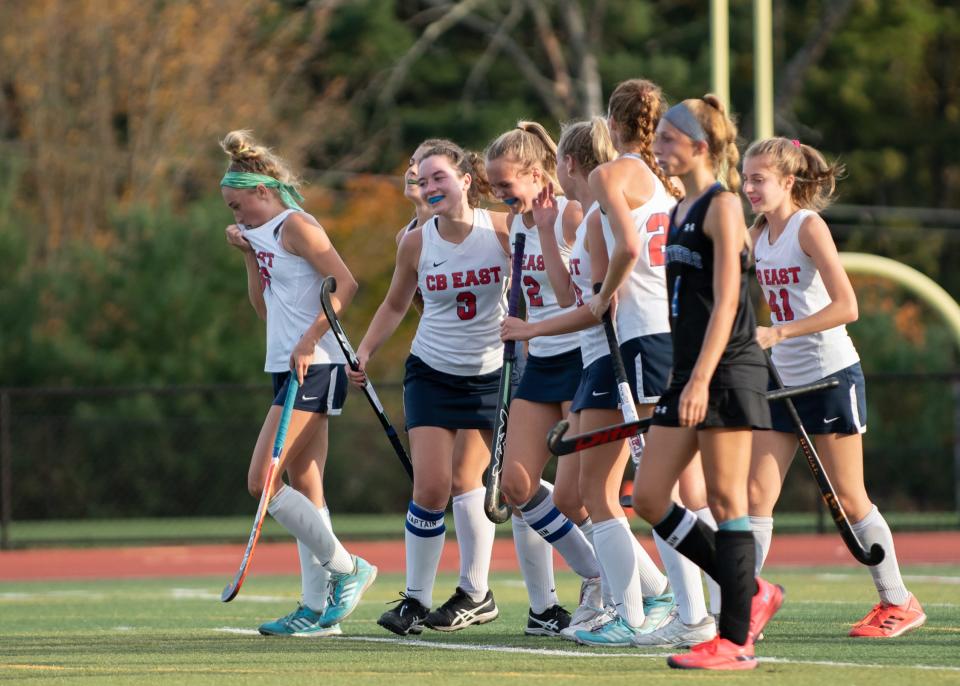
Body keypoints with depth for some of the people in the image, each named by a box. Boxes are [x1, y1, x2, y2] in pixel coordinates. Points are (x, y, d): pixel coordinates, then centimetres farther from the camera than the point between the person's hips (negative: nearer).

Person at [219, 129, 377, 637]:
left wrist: (308, 342, -22)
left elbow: (345, 283, -18)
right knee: (304, 489, 7)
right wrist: (248, 255, 12)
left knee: (262, 482, -13)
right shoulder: (267, 234, 18)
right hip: (290, 370, 10)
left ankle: (347, 570, -6)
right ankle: (318, 608, 8)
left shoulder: (295, 225, -10)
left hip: (313, 368, -10)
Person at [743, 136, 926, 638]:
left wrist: (778, 333, -27)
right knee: (756, 494, -3)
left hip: (832, 377, -7)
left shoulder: (809, 227, -13)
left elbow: (846, 306, -22)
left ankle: (898, 602, 14)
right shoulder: (758, 235, 8)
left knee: (849, 498, 1)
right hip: (783, 381, 7)